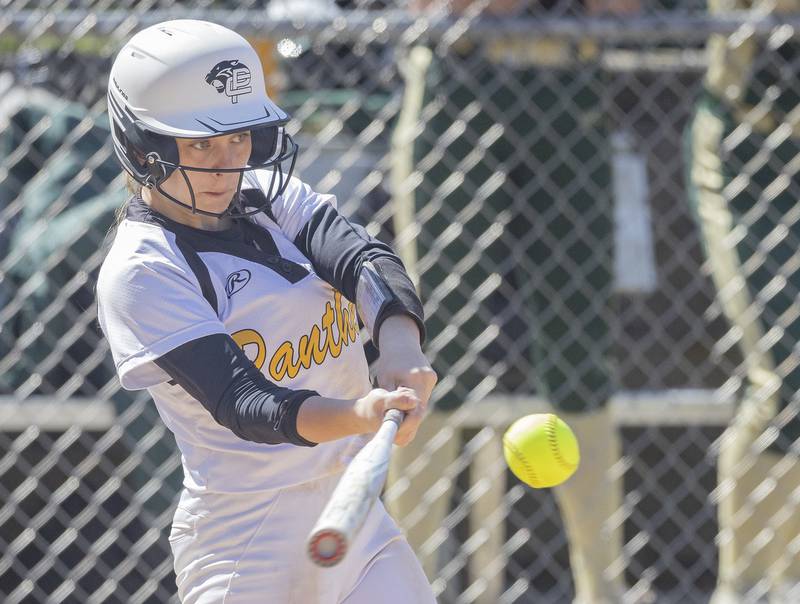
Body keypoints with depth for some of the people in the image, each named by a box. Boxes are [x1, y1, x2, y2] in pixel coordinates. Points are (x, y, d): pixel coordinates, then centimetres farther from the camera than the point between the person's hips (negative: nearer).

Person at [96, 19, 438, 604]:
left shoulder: (273, 197, 7)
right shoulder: (139, 272, -14)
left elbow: (364, 259, -12)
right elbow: (244, 407, -24)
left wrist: (401, 348, -34)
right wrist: (362, 414, -42)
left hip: (352, 508, 6)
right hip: (247, 539, -6)